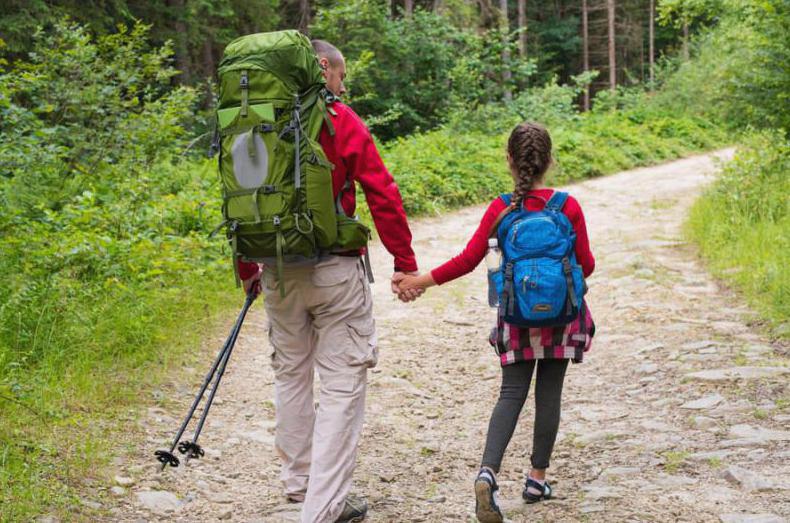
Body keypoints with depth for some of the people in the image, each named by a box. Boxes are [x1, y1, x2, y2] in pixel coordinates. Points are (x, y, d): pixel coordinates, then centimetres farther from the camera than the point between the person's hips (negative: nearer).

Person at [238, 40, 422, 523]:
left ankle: (299, 481, 35)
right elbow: (382, 195, -11)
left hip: (277, 271, 5)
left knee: (291, 374, 21)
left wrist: (247, 269, 20)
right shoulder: (341, 121, -7)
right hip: (335, 271, -5)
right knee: (343, 385, 1)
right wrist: (405, 264, -5)